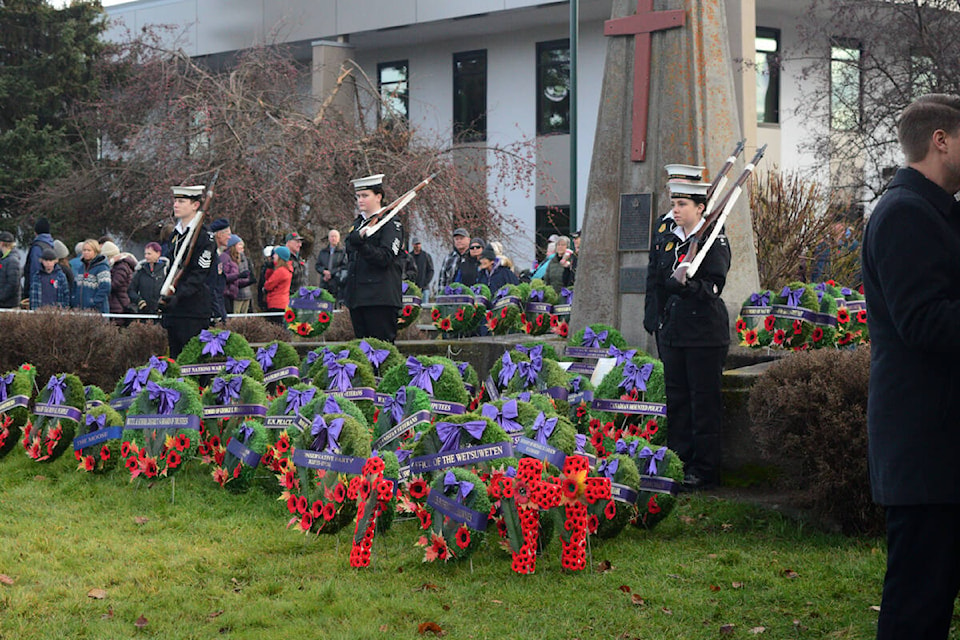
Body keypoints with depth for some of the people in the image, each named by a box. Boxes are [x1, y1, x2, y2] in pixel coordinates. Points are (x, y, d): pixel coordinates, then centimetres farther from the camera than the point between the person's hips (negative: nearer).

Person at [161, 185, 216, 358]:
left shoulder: (204, 236, -9)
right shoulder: (175, 234, 17)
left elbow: (199, 275, -16)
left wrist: (178, 295, -26)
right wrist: (164, 299, 18)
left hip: (194, 313, -8)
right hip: (174, 311, 8)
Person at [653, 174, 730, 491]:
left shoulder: (714, 240, -8)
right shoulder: (670, 240, 13)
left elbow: (715, 286, -17)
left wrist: (688, 287, -35)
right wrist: (662, 327, 19)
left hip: (705, 334, -7)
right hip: (673, 333, 7)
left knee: (704, 403, -2)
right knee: (676, 401, 10)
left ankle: (704, 470, 3)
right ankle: (678, 463, 18)